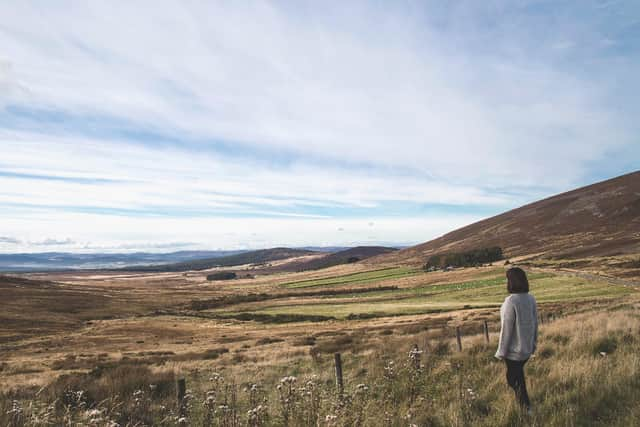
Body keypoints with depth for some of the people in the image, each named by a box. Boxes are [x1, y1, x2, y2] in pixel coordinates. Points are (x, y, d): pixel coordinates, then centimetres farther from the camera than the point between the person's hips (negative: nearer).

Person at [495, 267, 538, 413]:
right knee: (519, 374, 27)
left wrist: (501, 352, -10)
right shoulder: (531, 298, -6)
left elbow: (506, 329, -21)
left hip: (514, 349, -7)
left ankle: (526, 408, 24)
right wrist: (533, 343, 18)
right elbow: (535, 323, 4)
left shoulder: (511, 302, -27)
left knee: (514, 379, 14)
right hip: (527, 347, 7)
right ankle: (523, 404, 39)